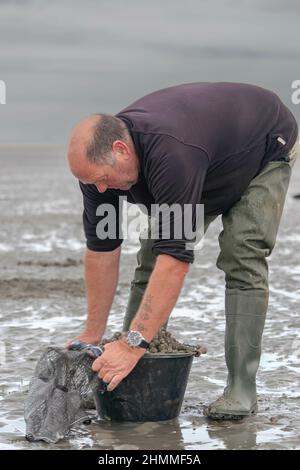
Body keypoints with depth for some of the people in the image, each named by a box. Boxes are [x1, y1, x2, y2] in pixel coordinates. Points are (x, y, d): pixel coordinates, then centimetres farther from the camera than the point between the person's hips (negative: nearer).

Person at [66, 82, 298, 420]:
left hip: (267, 147, -7)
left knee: (241, 258, -21)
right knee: (152, 256, -3)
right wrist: (92, 334, -13)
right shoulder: (99, 158, -23)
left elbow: (176, 257, -48)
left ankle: (241, 389, -15)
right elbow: (102, 248, -14)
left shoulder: (171, 153, -46)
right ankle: (124, 379, 5)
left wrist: (133, 343, -49)